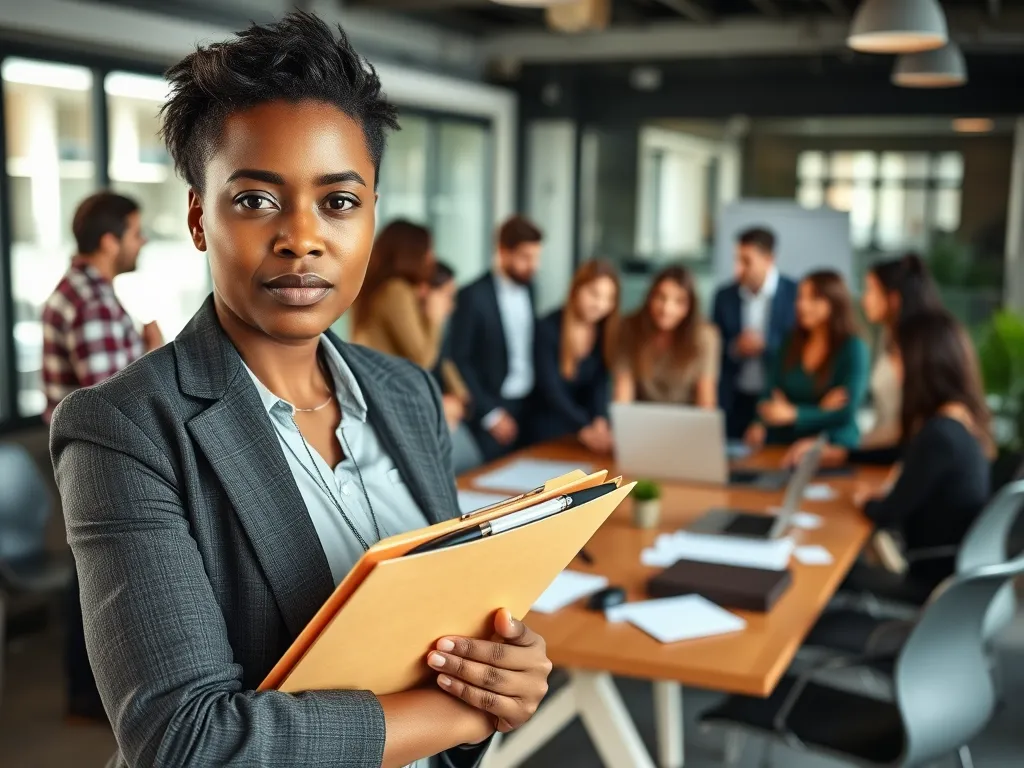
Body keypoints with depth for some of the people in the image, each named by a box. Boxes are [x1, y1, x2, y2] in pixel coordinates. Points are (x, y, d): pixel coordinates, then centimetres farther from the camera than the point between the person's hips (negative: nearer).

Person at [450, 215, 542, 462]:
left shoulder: (528, 288, 7)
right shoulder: (474, 296, -12)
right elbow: (460, 361, -11)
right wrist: (490, 413, -12)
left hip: (529, 404, 6)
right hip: (493, 406, -5)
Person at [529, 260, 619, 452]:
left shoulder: (608, 330, -4)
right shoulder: (548, 329, -18)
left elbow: (601, 383, -10)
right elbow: (550, 389, -25)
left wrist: (600, 420, -30)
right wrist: (584, 428, -37)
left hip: (587, 420, 4)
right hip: (551, 426, -3)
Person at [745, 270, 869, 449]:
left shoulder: (853, 348, -5)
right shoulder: (791, 344, 11)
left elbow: (847, 410, -12)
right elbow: (771, 394, 6)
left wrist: (793, 414, -26)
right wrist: (760, 425, -16)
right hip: (786, 445, 4)